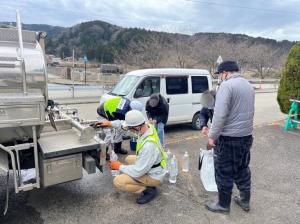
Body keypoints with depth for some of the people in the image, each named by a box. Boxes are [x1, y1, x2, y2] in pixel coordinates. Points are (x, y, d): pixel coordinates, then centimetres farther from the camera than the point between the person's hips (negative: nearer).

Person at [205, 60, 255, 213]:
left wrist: (212, 136, -16)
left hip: (228, 138, -8)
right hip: (246, 136, 9)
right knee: (242, 169, 21)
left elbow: (220, 114, -23)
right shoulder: (248, 85, 12)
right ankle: (245, 201, 34)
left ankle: (223, 205, 21)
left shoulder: (227, 85, -16)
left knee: (224, 173, 6)